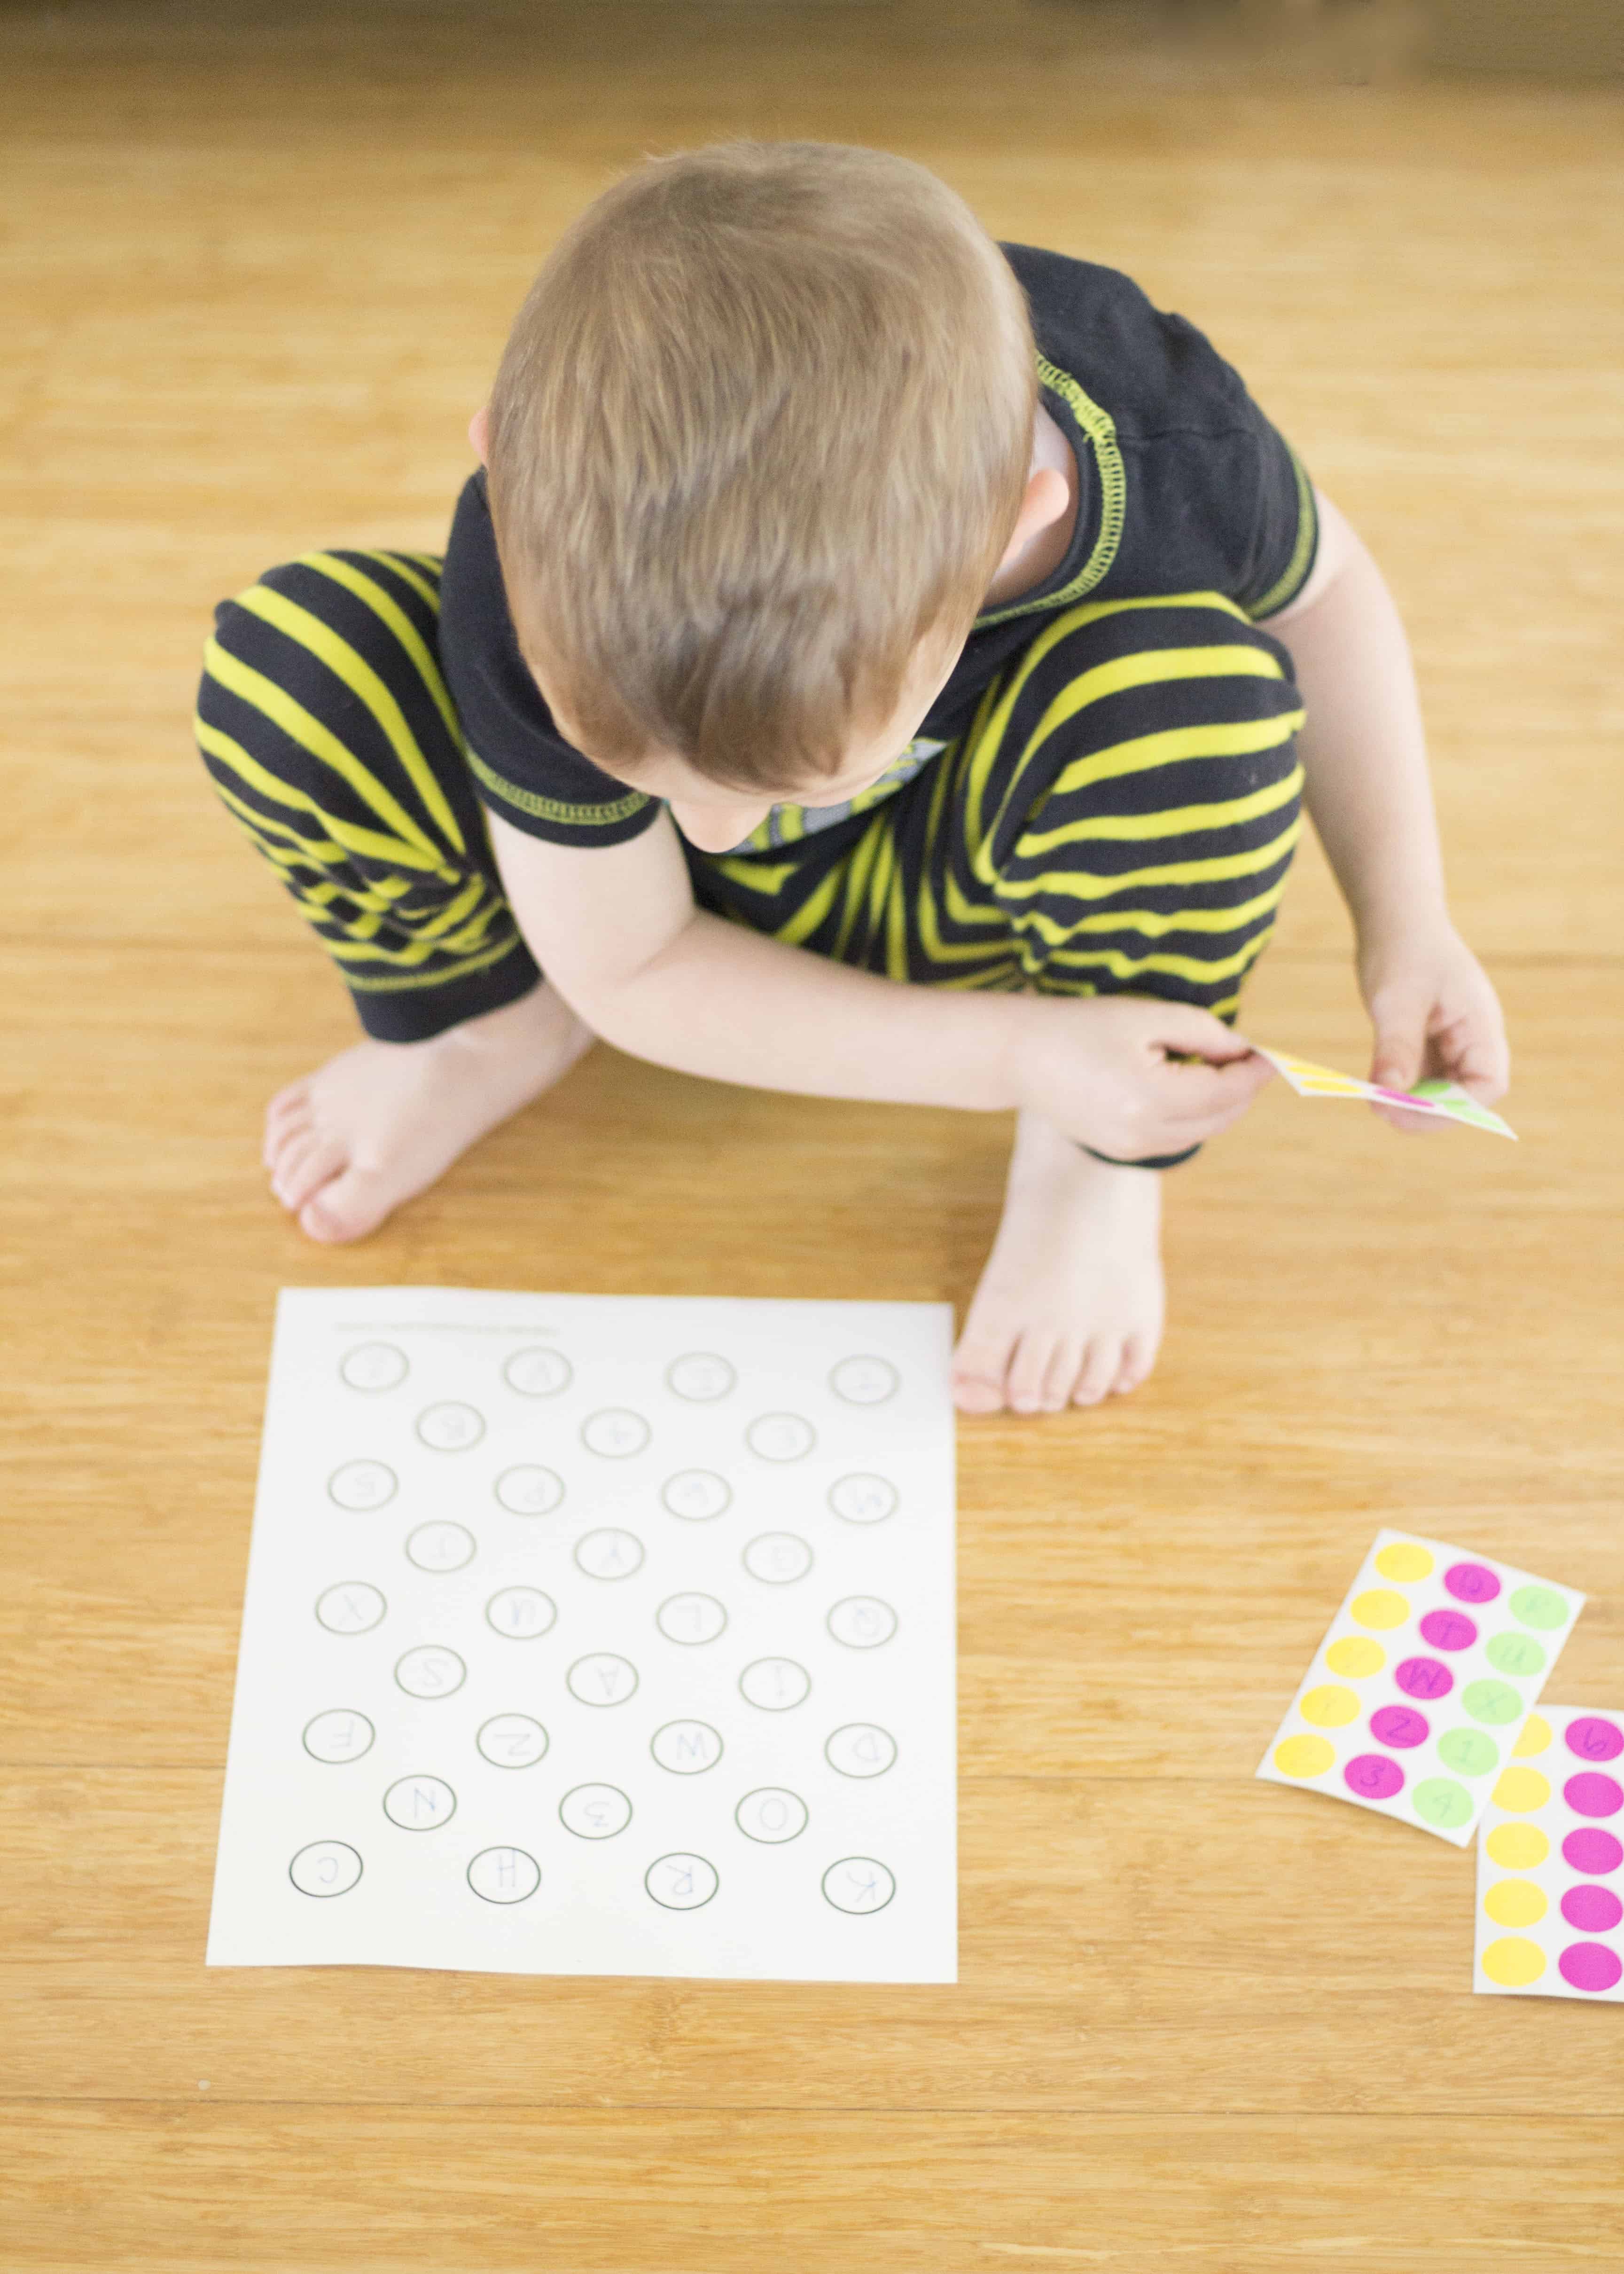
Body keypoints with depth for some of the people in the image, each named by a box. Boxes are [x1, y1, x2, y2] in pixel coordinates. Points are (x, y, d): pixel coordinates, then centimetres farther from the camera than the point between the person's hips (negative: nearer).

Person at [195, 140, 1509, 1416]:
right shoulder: (549, 569, -36)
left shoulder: (1169, 454, -36)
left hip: (937, 886, 1)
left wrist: (1402, 924, -16)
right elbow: (632, 971, -21)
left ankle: (1096, 1170, -6)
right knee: (283, 670, -26)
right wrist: (1024, 1054, -29)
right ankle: (488, 1024, 4)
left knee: (1204, 693, -34)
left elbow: (1317, 591, -8)